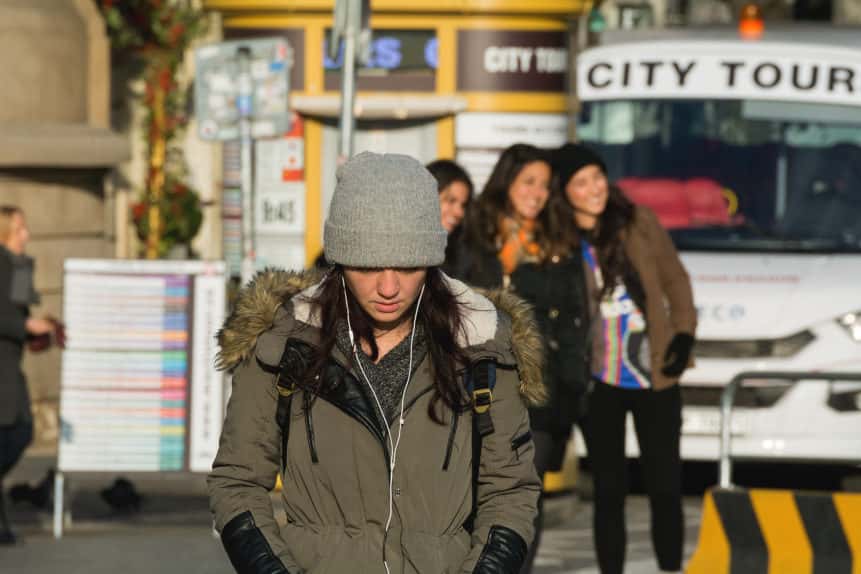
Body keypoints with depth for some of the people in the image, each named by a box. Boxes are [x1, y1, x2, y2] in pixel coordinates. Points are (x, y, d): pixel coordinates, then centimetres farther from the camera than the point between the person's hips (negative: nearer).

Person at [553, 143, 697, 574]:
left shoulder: (639, 222, -4)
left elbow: (675, 279, 7)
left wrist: (683, 334, -2)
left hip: (655, 377, 0)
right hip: (599, 382, 0)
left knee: (665, 485, 4)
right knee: (609, 489, 7)